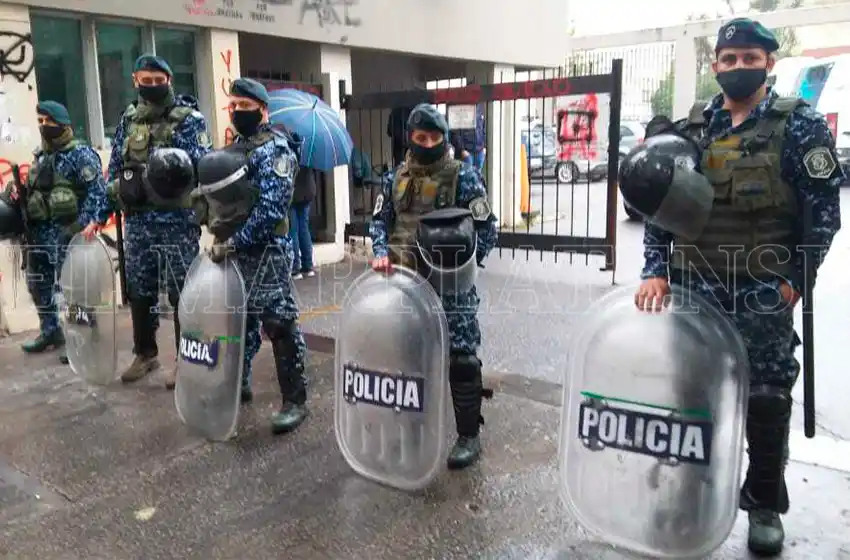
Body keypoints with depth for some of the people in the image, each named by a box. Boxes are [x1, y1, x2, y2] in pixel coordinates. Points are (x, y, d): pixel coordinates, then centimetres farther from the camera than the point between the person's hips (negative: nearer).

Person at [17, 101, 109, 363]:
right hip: (40, 231, 9)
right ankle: (50, 331, 30)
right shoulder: (40, 156, 19)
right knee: (38, 282, 15)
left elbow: (97, 189, -17)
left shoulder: (80, 153, -6)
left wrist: (94, 221, -28)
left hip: (67, 231, -9)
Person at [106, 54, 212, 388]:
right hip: (137, 220, 6)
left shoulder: (189, 119, -4)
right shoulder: (128, 120, 13)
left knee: (182, 293, 1)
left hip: (177, 220, -6)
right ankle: (145, 353, 30)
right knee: (138, 291, 14)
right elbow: (115, 167, 18)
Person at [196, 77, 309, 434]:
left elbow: (270, 209, -19)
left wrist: (232, 243, -19)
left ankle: (295, 400, 3)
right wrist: (218, 237, 11)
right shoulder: (233, 148, 17)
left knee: (279, 325, -5)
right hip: (232, 251, 8)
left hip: (265, 252, -8)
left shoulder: (275, 150, -9)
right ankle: (238, 385, 33)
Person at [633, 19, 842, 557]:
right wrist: (656, 270, -4)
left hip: (765, 292, -3)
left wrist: (794, 280, -8)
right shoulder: (691, 129, 6)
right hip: (696, 285, 3)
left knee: (766, 398, 5)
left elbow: (824, 211, -3)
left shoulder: (799, 125, -3)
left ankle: (765, 505, 24)